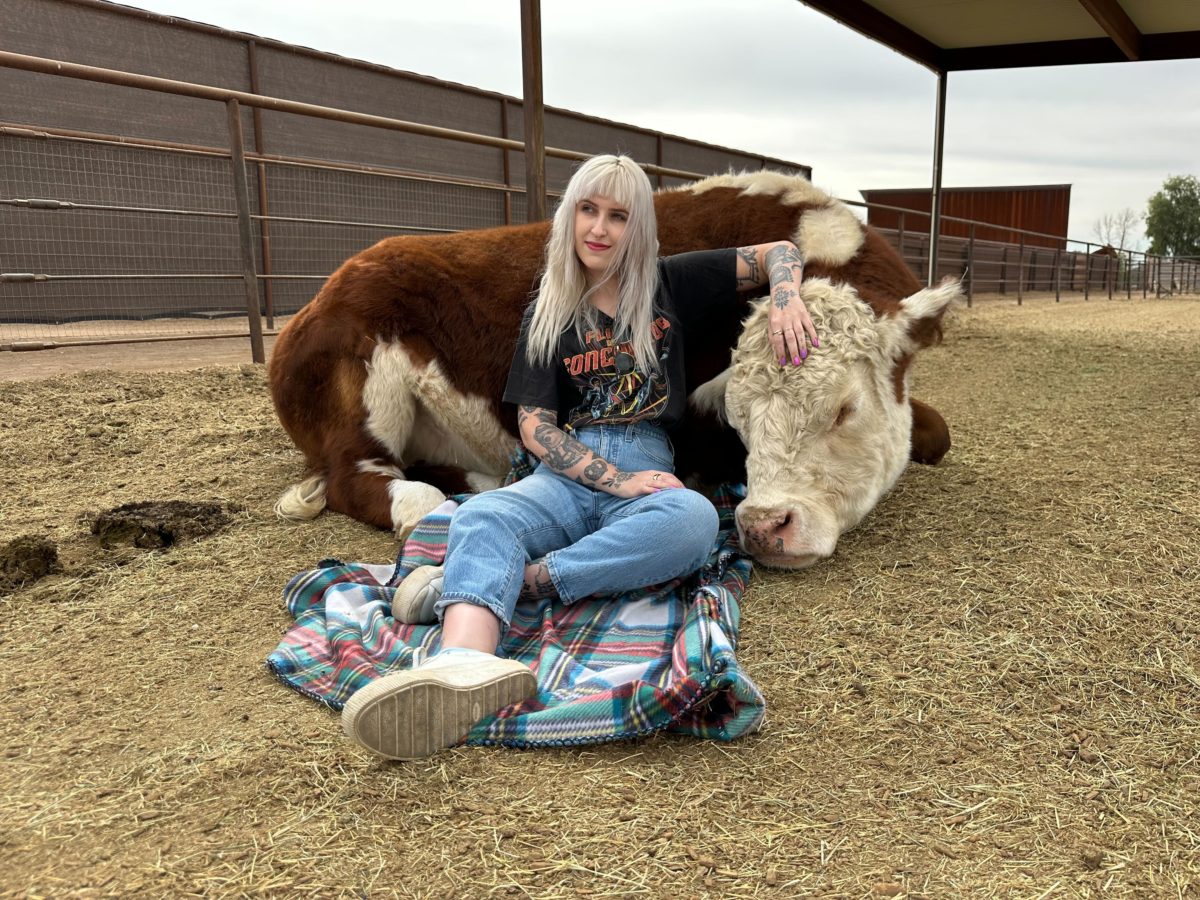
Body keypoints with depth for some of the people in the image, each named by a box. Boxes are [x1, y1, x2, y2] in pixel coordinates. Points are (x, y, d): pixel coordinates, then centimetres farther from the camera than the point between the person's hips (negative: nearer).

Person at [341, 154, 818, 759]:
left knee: (695, 520, -37)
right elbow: (534, 425, 4)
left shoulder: (669, 284, 14)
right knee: (483, 517, -33)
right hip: (565, 475, 1)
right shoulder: (547, 316, 14)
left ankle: (500, 582, -38)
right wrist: (615, 479, -11)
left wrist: (786, 300, -6)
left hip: (647, 466, 0)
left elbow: (779, 252, 18)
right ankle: (463, 670, -62)